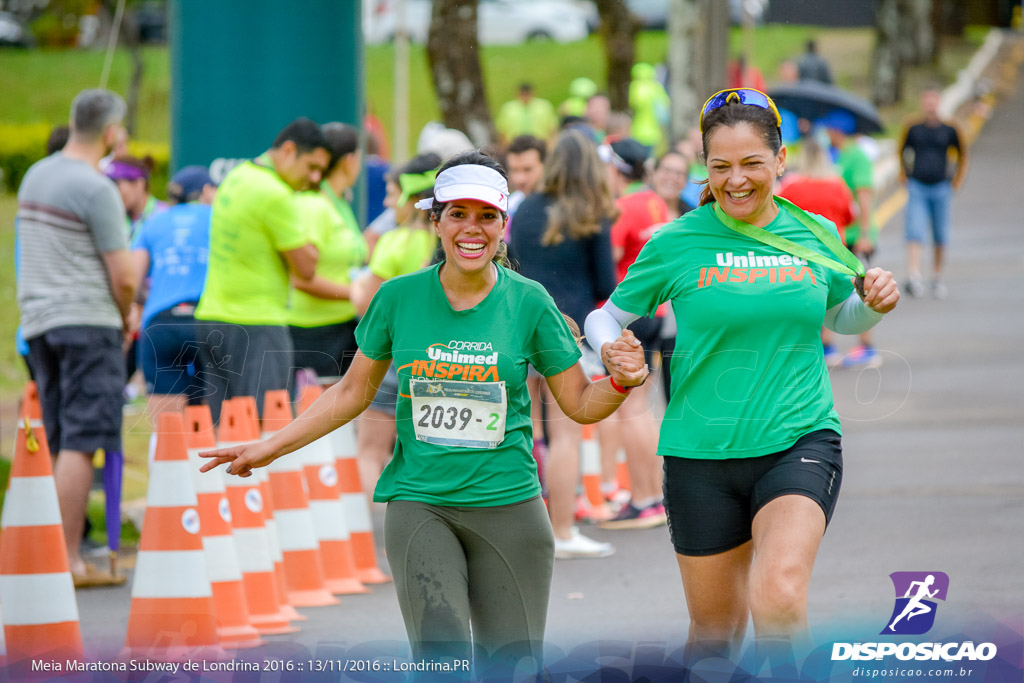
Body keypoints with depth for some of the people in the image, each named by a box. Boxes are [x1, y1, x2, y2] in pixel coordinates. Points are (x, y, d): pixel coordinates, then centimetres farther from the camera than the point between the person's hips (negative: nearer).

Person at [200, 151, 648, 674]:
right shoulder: (400, 297, 2)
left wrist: (621, 381, -15)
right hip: (419, 505, 0)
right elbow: (354, 391, 13)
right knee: (442, 656, -18)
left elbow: (580, 404, 6)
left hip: (507, 506, 0)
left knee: (512, 663, 0)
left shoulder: (529, 302, 0)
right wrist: (271, 448, 11)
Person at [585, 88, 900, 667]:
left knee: (779, 599, -26)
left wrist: (875, 305, 0)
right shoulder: (677, 243, -3)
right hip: (702, 452, 0)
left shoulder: (815, 235, 4)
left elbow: (841, 319, 22)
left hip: (799, 440, 0)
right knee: (716, 629, 10)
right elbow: (608, 316, 8)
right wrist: (610, 351, -14)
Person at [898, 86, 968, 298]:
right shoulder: (913, 128, 1)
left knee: (940, 238, 6)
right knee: (914, 233, -14)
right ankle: (914, 278, -23)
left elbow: (962, 154, 16)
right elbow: (902, 152, 17)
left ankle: (937, 278, 22)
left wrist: (957, 180, 13)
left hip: (940, 187, 1)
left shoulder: (949, 129, 1)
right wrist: (904, 175, 12)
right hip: (917, 187, -1)